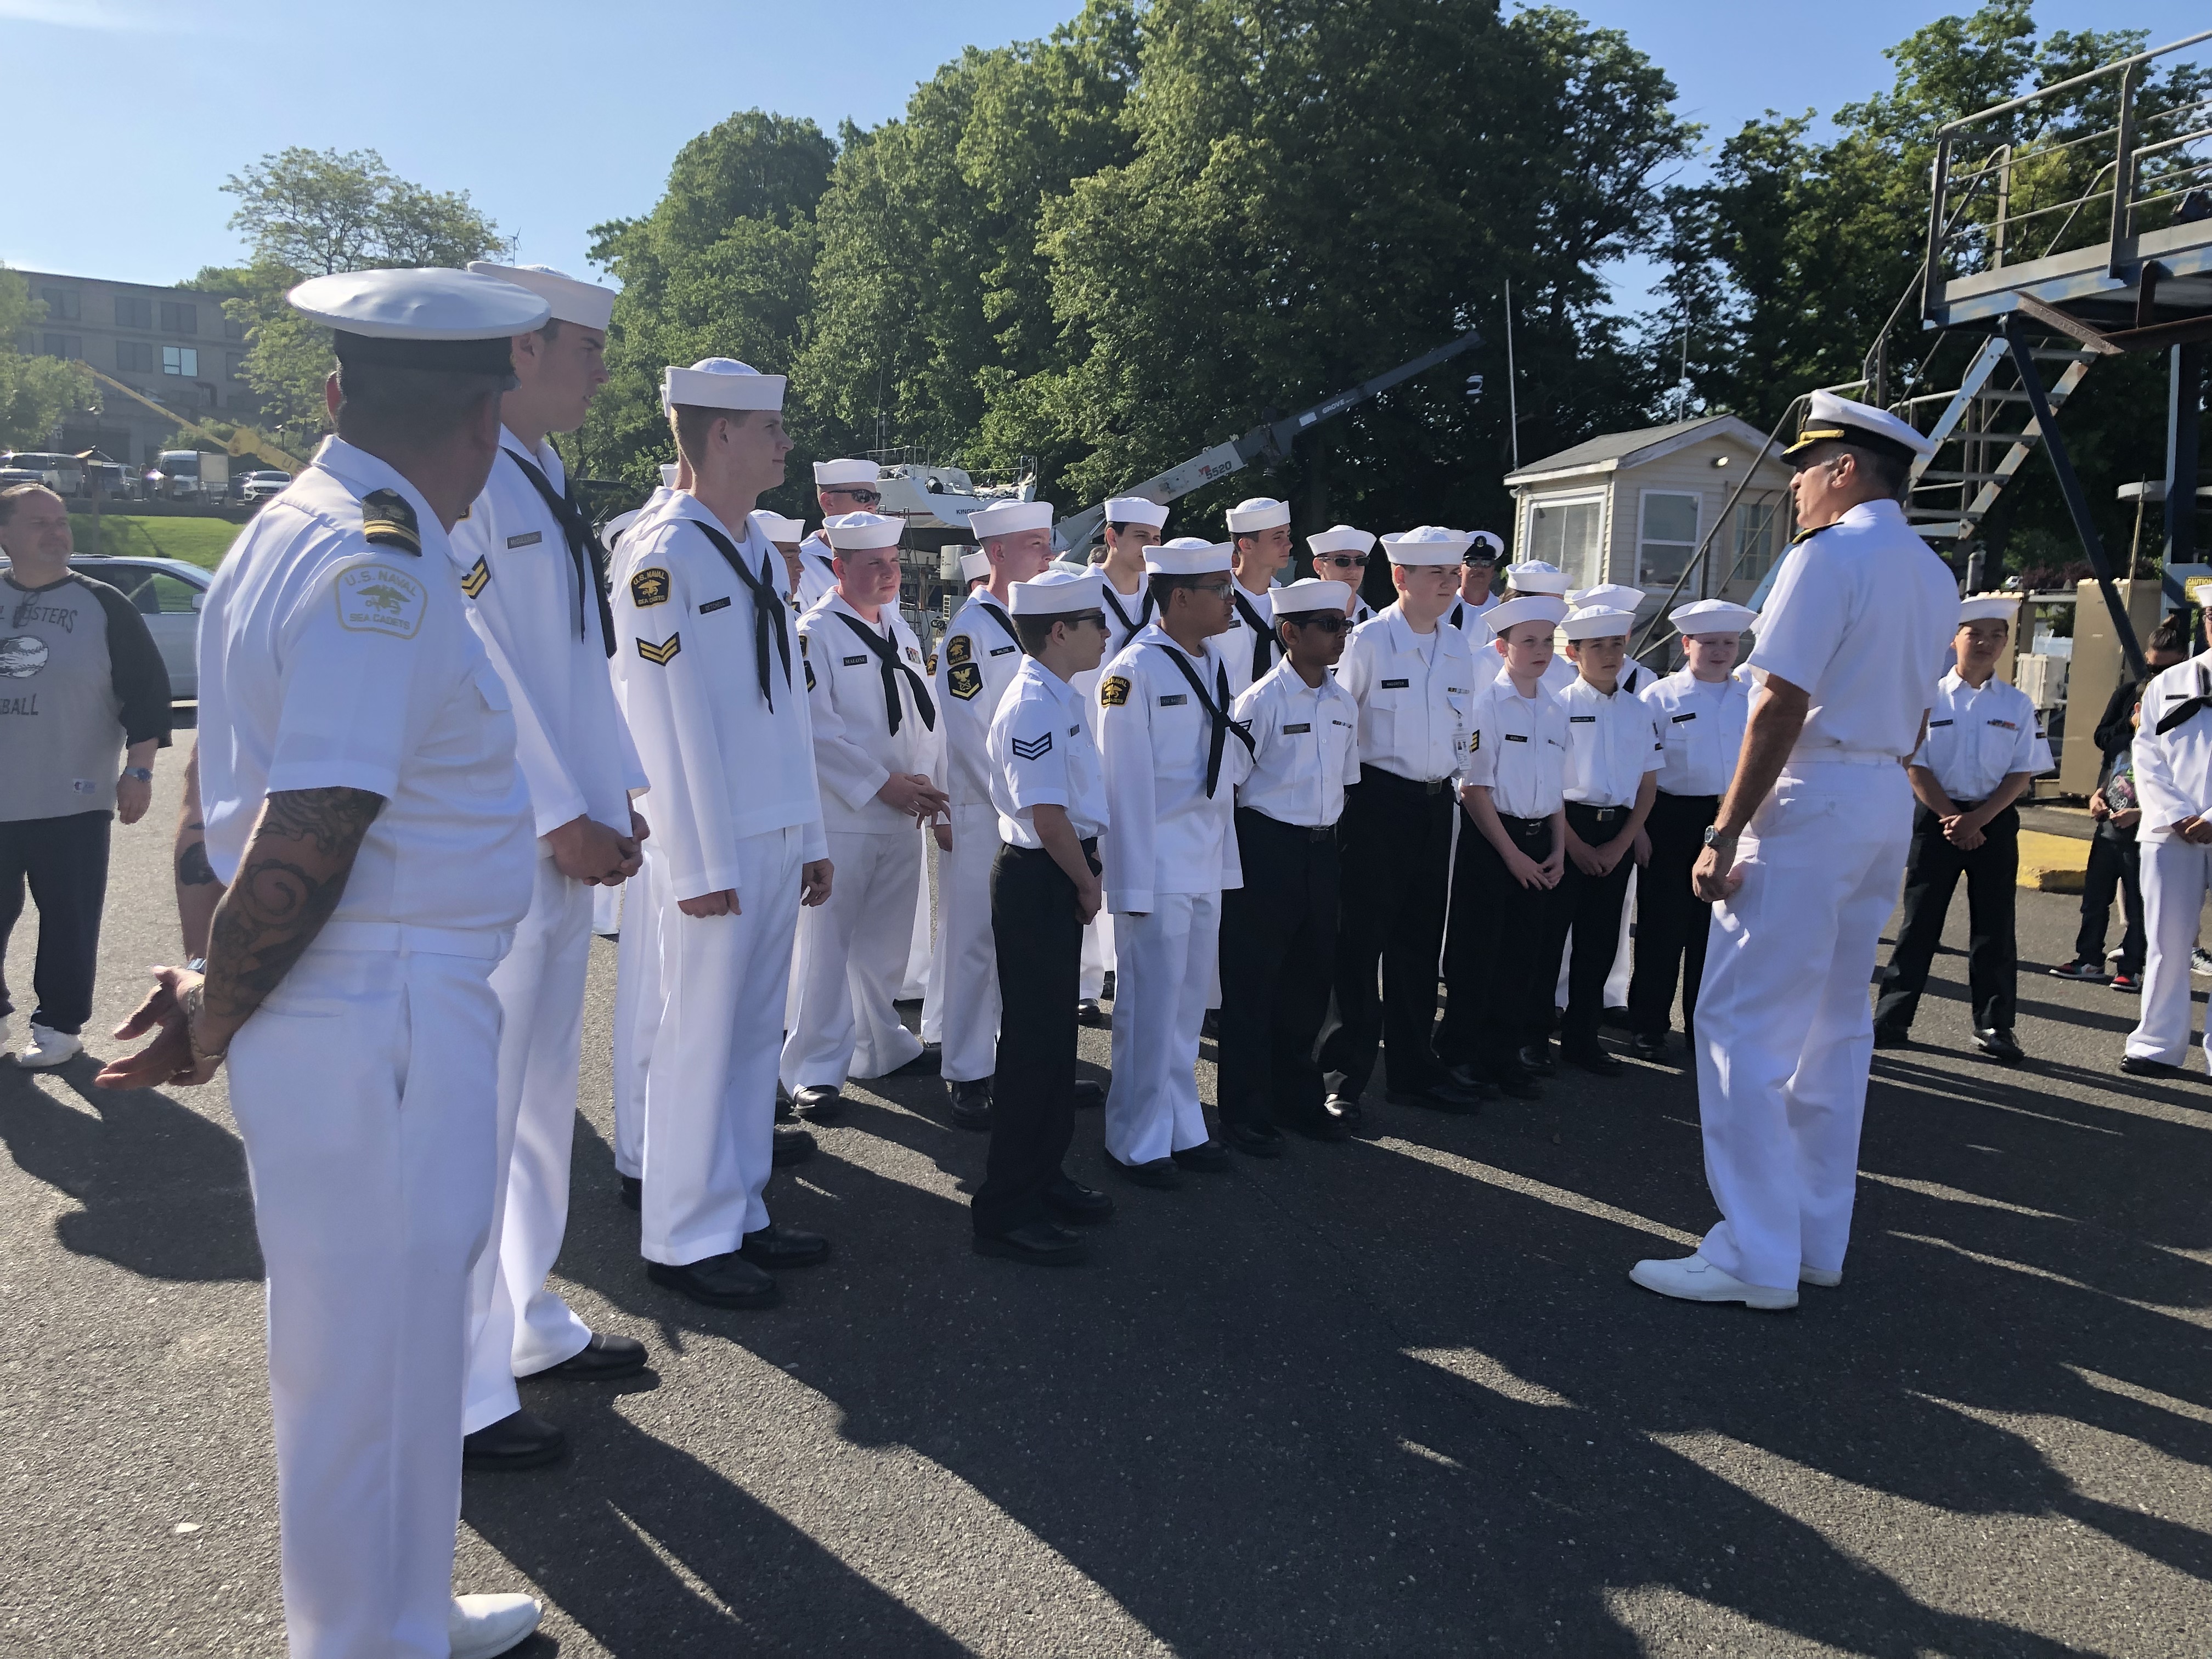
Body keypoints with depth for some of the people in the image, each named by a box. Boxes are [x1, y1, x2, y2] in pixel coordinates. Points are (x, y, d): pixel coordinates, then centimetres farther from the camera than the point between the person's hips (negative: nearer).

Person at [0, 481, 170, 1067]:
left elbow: (146, 689, -1)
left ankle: (60, 1024, 16)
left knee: (69, 920, 3)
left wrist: (138, 771, -8)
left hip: (71, 803, -3)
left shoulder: (103, 606, 0)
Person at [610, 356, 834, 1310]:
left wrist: (810, 835, 14)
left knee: (756, 1034, 14)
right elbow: (663, 716, -15)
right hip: (716, 846, -8)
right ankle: (685, 1239, 14)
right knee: (701, 1039, 1)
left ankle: (740, 1213, 27)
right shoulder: (663, 553, -12)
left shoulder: (758, 553, 14)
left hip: (778, 841, 8)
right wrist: (698, 864, -16)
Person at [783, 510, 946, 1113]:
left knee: (886, 942, 16)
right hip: (840, 815, -7)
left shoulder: (901, 632, 14)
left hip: (904, 817, 7)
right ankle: (816, 1070, 6)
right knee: (827, 944, -3)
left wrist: (925, 779, -1)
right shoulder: (816, 633, -9)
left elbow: (924, 716, 15)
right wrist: (883, 784, -17)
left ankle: (880, 1045, 31)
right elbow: (815, 729, -16)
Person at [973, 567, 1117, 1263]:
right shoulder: (1033, 707, -19)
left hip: (1060, 879, 10)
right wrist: (1087, 885, -11)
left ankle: (1043, 1174, 32)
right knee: (1033, 1040, -4)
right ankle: (1006, 1209, 6)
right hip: (1036, 881, -10)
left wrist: (1085, 877, 11)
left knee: (1055, 1031, 18)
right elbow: (1048, 816, -23)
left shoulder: (1062, 698, 12)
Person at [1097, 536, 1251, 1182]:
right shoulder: (1135, 670, -15)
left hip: (1208, 861, 7)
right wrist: (1133, 883, -16)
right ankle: (1137, 1143, 17)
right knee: (1150, 1007, 2)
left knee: (1189, 1004, 16)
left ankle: (1181, 1128, 29)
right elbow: (1124, 782, -16)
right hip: (1157, 862, -7)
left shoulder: (1215, 662, 9)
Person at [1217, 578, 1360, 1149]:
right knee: (1252, 981, 2)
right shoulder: (1261, 700, -11)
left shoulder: (1344, 704, 9)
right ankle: (1244, 1110, 13)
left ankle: (1298, 1096, 29)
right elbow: (1228, 784, -9)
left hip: (1322, 849, 7)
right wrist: (1235, 864, -8)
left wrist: (1335, 839, 13)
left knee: (1309, 978, 14)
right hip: (1267, 848, -6)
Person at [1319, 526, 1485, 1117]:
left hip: (1436, 804, 6)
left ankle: (1414, 1069, 22)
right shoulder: (1369, 640, -7)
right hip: (1377, 799, -6)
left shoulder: (1458, 648, 10)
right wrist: (1342, 795, -5)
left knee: (1420, 942, 12)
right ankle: (1345, 1073, 8)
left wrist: (1462, 786, 15)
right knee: (1361, 940, -1)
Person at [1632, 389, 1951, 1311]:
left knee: (1744, 1024, -7)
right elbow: (1912, 715, 19)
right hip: (1888, 805, 9)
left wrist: (1725, 834, -18)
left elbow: (1781, 704, -18)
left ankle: (1757, 1259, -5)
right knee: (1835, 1026, 13)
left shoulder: (1829, 553, -11)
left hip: (1811, 802, -9)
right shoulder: (1934, 578, 17)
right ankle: (1819, 1243, 20)